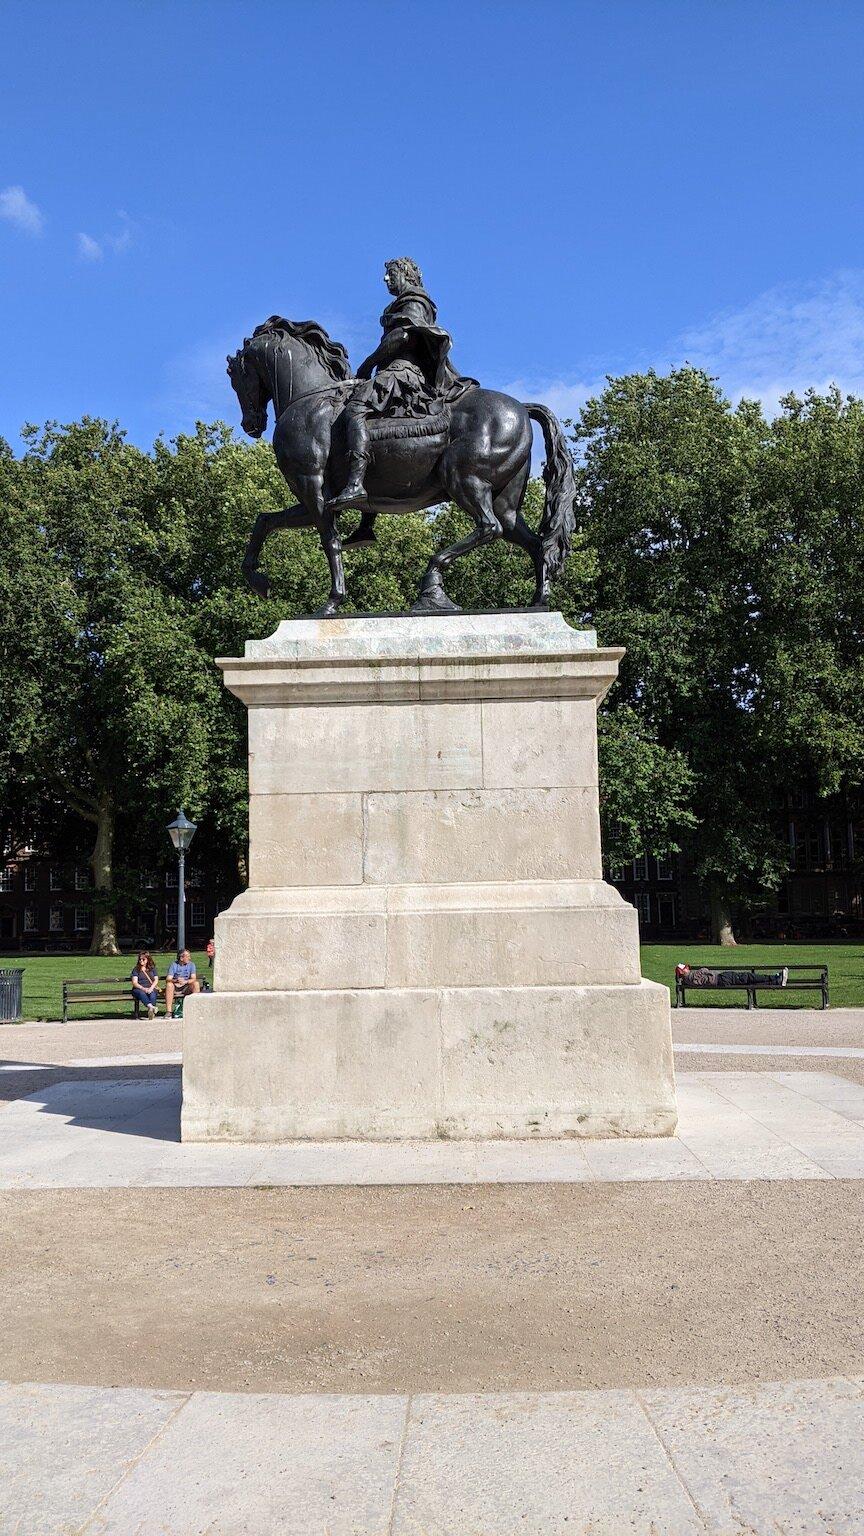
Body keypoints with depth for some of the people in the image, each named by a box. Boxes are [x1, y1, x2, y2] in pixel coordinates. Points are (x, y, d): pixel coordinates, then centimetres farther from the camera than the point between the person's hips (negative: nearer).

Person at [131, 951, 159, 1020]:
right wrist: (143, 988, -15)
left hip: (151, 989, 1)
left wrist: (151, 988, -12)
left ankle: (151, 1011, -58)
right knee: (141, 993, -38)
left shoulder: (153, 969, 21)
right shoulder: (136, 969, 16)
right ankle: (151, 1007, -63)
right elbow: (134, 983, 3)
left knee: (152, 993, -35)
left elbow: (156, 980, 9)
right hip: (139, 989, -1)